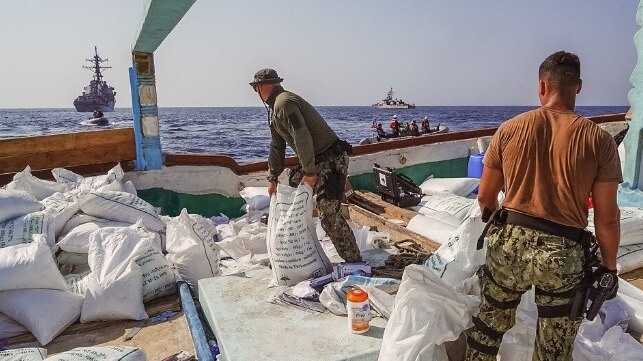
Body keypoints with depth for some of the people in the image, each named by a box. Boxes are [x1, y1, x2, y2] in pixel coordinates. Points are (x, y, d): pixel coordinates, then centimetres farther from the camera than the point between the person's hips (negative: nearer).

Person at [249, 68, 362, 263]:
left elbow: (302, 138, -25)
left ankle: (354, 260, -6)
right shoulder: (274, 108, 17)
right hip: (314, 160, 11)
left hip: (331, 159, -11)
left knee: (328, 213, -16)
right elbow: (277, 146, 20)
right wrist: (272, 178, 19)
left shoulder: (284, 103, -18)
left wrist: (310, 173, -21)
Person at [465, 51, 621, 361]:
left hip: (510, 244, 1)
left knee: (489, 324, 22)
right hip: (565, 255, 0)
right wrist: (609, 266, 10)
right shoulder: (599, 140, -7)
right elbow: (606, 218, -5)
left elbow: (484, 197, 2)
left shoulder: (509, 129, -4)